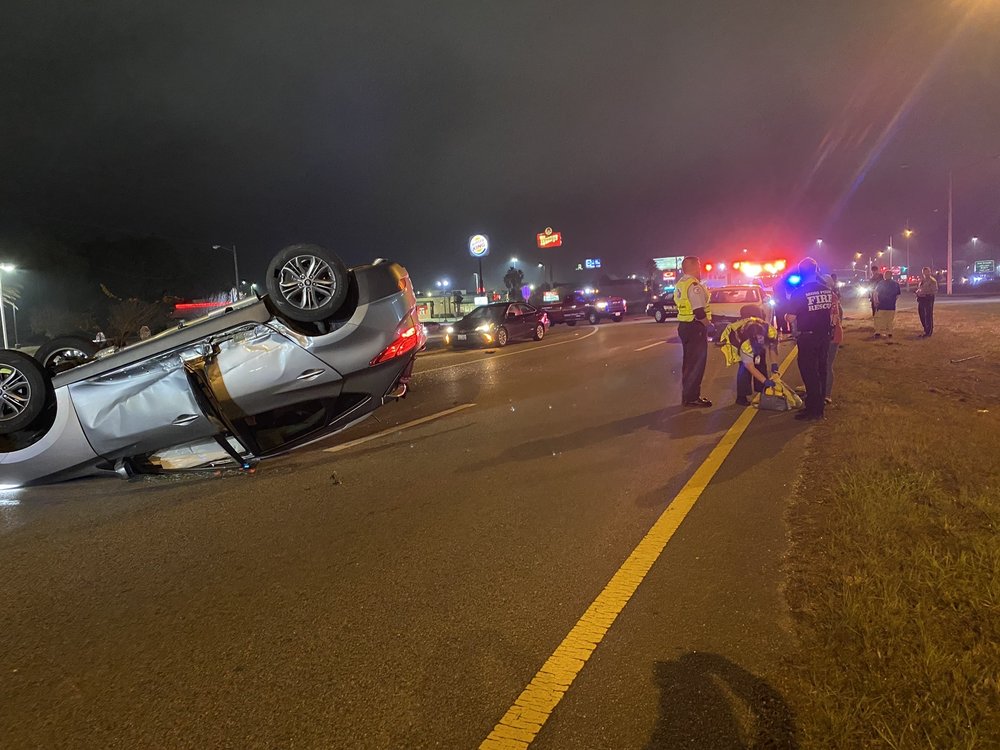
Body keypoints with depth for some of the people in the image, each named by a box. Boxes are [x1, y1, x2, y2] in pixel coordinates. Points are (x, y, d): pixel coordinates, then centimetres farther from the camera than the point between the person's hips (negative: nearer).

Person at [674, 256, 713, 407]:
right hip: (695, 327, -10)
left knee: (689, 362, 17)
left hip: (684, 325, 10)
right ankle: (691, 398, 1)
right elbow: (699, 311, -24)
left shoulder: (680, 284, 13)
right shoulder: (694, 285, -18)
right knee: (697, 363, -3)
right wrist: (708, 323, -9)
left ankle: (688, 394, 26)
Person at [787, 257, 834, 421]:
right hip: (825, 335, 6)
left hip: (808, 337, -6)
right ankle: (820, 406, 24)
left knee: (809, 372, 2)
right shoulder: (828, 290, 1)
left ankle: (812, 410, 4)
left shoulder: (799, 293, -16)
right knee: (821, 371, 15)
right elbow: (832, 311, 10)